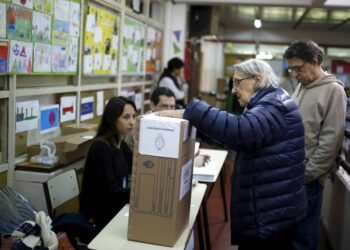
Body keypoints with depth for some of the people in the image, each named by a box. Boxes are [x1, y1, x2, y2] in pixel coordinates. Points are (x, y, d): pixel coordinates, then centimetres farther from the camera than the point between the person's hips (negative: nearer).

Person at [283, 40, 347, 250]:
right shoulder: (301, 86, 10)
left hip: (308, 177, -7)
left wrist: (307, 174, -15)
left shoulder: (333, 90, -13)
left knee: (303, 231, 6)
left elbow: (331, 141, -16)